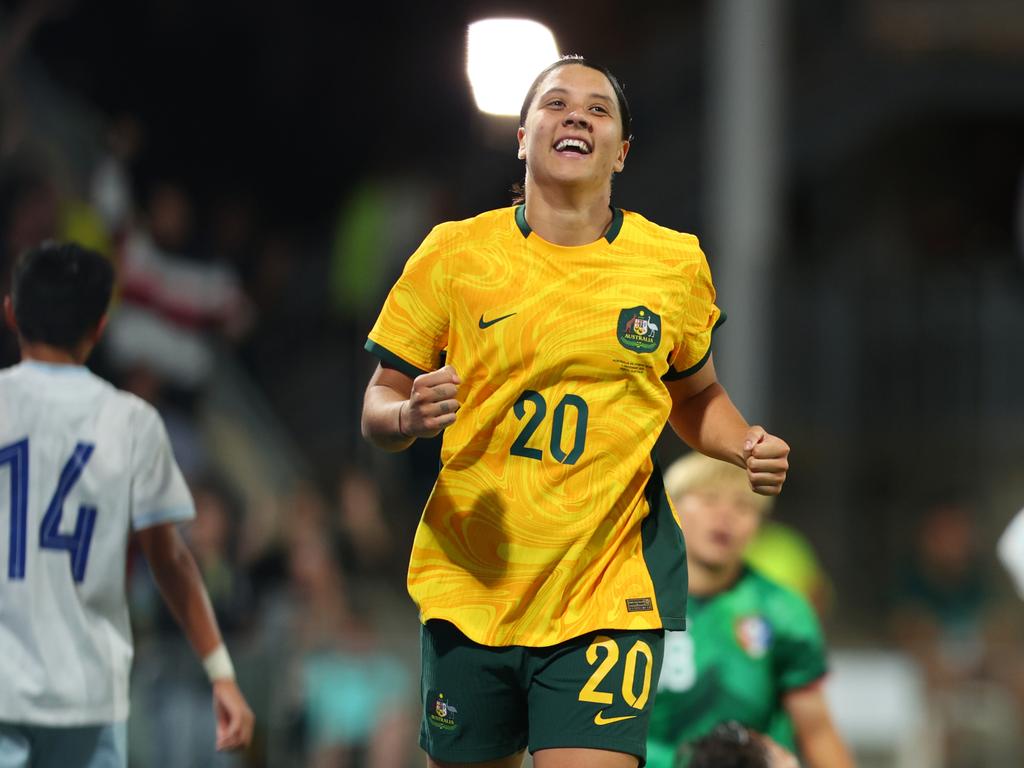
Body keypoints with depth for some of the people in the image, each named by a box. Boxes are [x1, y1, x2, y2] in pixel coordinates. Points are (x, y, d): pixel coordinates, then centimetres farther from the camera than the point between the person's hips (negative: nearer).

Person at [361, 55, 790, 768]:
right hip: (470, 590, 1)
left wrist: (748, 445, 0)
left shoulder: (676, 262, 4)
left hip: (609, 594, -1)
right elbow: (379, 405, 5)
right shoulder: (455, 253, 1)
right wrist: (411, 416, -18)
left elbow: (696, 398, 21)